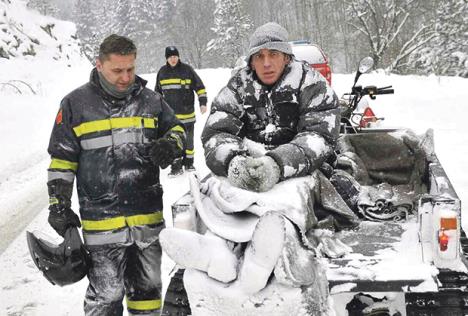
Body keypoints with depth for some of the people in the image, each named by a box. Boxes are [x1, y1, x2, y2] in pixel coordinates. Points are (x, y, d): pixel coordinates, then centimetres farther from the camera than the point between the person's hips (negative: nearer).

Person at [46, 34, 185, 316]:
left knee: (148, 287, 17)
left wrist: (170, 145, -7)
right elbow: (62, 160, 3)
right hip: (102, 221, -3)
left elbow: (177, 128, 17)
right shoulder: (75, 104, -1)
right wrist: (59, 205, -1)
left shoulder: (150, 100, 5)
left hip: (149, 218, 3)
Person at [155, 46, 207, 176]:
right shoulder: (162, 72, 6)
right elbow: (158, 91, 19)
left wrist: (203, 103, -7)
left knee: (188, 140, 9)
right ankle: (176, 166, 3)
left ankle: (189, 163, 24)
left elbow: (200, 87, 1)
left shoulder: (187, 70, -3)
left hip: (187, 113, -2)